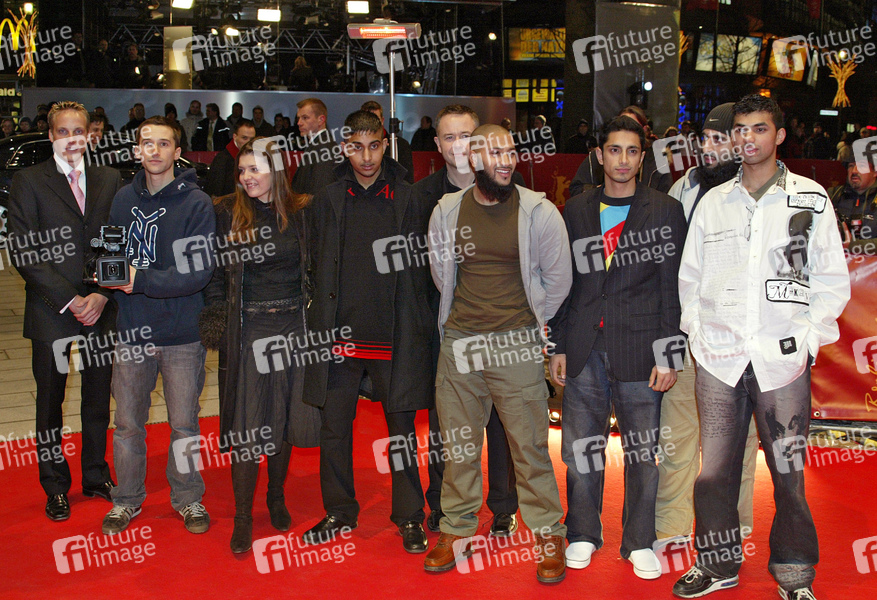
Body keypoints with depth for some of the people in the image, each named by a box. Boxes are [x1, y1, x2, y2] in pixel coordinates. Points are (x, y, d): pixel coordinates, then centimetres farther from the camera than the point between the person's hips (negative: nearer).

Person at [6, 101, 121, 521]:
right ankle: (55, 487, 24)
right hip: (51, 312, -2)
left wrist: (102, 295, -8)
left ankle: (96, 477, 29)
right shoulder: (29, 181, -2)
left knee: (99, 398, 11)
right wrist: (69, 300, -13)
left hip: (101, 309, 3)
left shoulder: (109, 180, 7)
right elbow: (22, 252, -8)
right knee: (50, 403, 9)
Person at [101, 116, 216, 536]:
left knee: (184, 423, 9)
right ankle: (127, 499, 29)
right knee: (127, 423, 11)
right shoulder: (124, 198, 5)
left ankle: (188, 497, 27)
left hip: (181, 332, -3)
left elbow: (199, 271, -16)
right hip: (131, 328, 3)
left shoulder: (196, 203, -9)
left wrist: (143, 280, -22)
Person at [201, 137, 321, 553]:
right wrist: (216, 319, -4)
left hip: (294, 325, 2)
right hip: (247, 329, -1)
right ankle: (243, 516, 9)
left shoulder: (301, 212, 4)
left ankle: (276, 498, 31)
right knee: (246, 425, -1)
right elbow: (215, 273, 5)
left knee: (285, 419, 11)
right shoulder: (227, 213, 1)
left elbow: (314, 270, 9)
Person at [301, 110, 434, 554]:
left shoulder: (408, 201, 3)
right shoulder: (327, 201, 7)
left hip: (393, 336, -2)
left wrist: (416, 330, 0)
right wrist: (324, 324, 6)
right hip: (340, 334, 2)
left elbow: (419, 270, 5)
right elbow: (317, 266, 12)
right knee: (334, 426, 8)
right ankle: (339, 512, 25)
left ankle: (409, 516, 18)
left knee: (402, 426, 5)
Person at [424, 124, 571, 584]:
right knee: (458, 443, 10)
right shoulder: (447, 211, 4)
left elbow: (558, 278, 6)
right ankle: (457, 529, 25)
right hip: (459, 341, 3)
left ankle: (547, 533, 16)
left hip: (517, 344, -3)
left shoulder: (539, 212, -4)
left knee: (530, 445, 1)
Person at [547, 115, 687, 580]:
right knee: (581, 445, 7)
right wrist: (558, 346, 7)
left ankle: (639, 542, 20)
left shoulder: (665, 211, 4)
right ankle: (583, 534, 24)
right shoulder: (575, 212, 11)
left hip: (638, 349, -2)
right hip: (584, 350, 2)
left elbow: (672, 288, 0)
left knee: (642, 449, 5)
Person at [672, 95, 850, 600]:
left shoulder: (810, 198, 6)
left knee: (789, 471, 1)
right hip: (718, 355, 2)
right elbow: (689, 277, 17)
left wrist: (807, 337, -3)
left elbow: (833, 280, 6)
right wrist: (697, 332, 7)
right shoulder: (713, 202, 12)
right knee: (715, 470, 4)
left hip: (784, 357, -2)